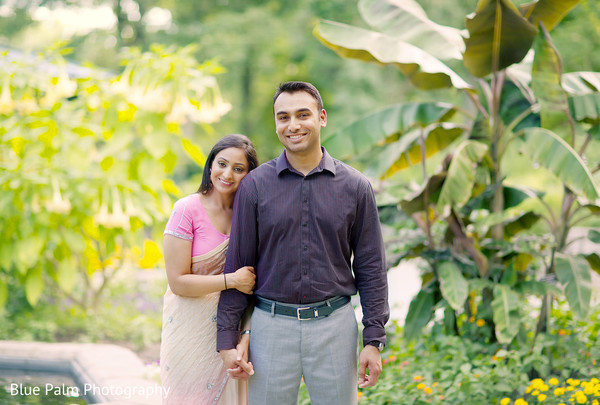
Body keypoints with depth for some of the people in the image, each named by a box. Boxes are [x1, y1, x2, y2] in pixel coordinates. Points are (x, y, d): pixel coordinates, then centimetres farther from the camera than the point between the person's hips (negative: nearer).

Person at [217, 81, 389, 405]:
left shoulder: (355, 187, 2)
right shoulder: (254, 186, 1)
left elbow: (370, 268, 4)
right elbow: (236, 265, 3)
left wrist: (374, 340, -1)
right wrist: (227, 339, -1)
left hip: (334, 325, 0)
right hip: (271, 326, 0)